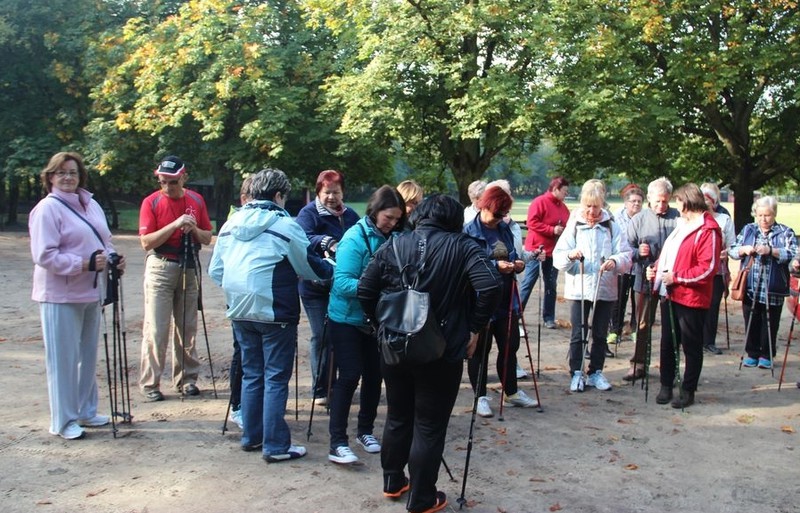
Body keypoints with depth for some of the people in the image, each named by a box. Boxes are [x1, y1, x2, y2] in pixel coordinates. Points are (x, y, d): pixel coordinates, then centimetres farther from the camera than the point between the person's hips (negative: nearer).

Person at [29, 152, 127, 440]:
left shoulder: (91, 205, 12)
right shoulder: (47, 209, -10)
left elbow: (104, 241, 20)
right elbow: (44, 256, -17)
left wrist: (112, 259, -1)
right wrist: (85, 264, -22)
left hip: (91, 292, 7)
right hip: (60, 296, -7)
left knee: (88, 354, 15)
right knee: (63, 358, 0)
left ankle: (86, 411, 29)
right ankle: (63, 421, 11)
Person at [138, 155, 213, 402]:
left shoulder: (196, 200, 6)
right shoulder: (151, 202, -5)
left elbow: (207, 238, 9)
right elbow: (146, 242, -12)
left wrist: (194, 229, -12)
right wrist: (175, 225, -21)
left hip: (188, 268, 4)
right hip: (160, 268, -3)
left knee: (187, 328, 8)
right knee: (156, 330, -4)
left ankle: (186, 378, 18)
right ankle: (150, 383, 3)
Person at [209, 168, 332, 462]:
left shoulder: (231, 224, 7)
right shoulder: (284, 225, -10)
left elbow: (215, 271, 9)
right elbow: (308, 267, -3)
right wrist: (333, 272, 15)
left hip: (240, 313, 6)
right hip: (275, 313, -6)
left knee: (251, 374, 17)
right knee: (276, 378, 2)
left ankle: (251, 437, 26)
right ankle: (275, 446, 5)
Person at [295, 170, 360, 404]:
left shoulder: (350, 215, 10)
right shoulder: (309, 213, -6)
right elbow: (304, 237, -24)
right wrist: (328, 243, -40)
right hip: (316, 286, -5)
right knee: (321, 336, -3)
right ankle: (320, 390, 8)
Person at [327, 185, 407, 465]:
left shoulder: (392, 238, 0)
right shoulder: (355, 238, -18)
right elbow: (342, 282, -25)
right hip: (347, 318, -6)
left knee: (374, 374, 11)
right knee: (349, 376, -7)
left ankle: (365, 431, 28)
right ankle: (337, 442, -1)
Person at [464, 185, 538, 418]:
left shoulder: (504, 229, 8)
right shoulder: (470, 232, -13)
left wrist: (517, 264, -2)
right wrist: (495, 266, -26)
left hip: (506, 299, 7)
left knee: (510, 346, 15)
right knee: (480, 349, 6)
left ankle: (511, 392, 31)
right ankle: (480, 396, 19)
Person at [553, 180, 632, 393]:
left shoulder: (611, 226, 1)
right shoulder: (573, 226, 1)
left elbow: (626, 256, -2)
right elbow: (557, 258, -3)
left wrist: (615, 261, -24)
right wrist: (570, 255, -24)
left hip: (606, 289, 1)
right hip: (578, 289, -1)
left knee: (600, 334, 11)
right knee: (578, 334, 3)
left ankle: (596, 372, 24)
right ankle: (576, 373, 13)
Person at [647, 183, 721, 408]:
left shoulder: (708, 230, -14)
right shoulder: (683, 225, 14)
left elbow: (708, 268, -19)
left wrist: (676, 277, -19)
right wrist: (656, 268, 4)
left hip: (691, 299, -8)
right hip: (670, 295, 8)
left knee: (691, 346, 5)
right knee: (668, 343, 14)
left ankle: (688, 391, 16)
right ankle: (666, 386, 25)